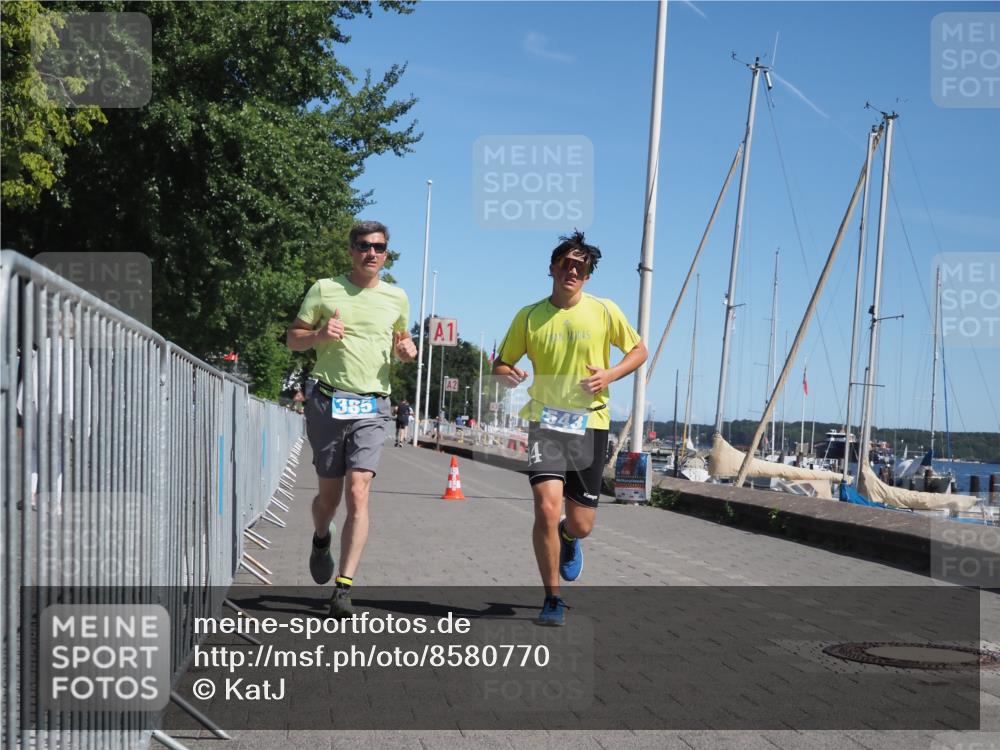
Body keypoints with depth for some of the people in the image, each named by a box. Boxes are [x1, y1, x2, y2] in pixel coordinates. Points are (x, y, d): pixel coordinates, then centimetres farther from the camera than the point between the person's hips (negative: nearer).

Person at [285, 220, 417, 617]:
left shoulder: (397, 298, 12)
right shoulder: (324, 290, 5)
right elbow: (292, 339, 8)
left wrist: (406, 350, 3)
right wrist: (320, 334, -13)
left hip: (372, 408, 0)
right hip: (328, 402, 0)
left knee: (357, 494, -13)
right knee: (329, 494, 8)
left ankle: (343, 587, -13)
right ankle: (321, 540, 43)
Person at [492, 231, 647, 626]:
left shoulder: (605, 311, 0)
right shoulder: (529, 316, 2)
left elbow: (639, 350, 12)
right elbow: (501, 362, 11)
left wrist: (610, 374, -8)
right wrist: (507, 373, -14)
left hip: (590, 424, 1)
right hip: (546, 422, -1)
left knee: (581, 525, 4)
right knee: (547, 508, -19)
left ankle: (568, 538, 45)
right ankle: (552, 599, -1)